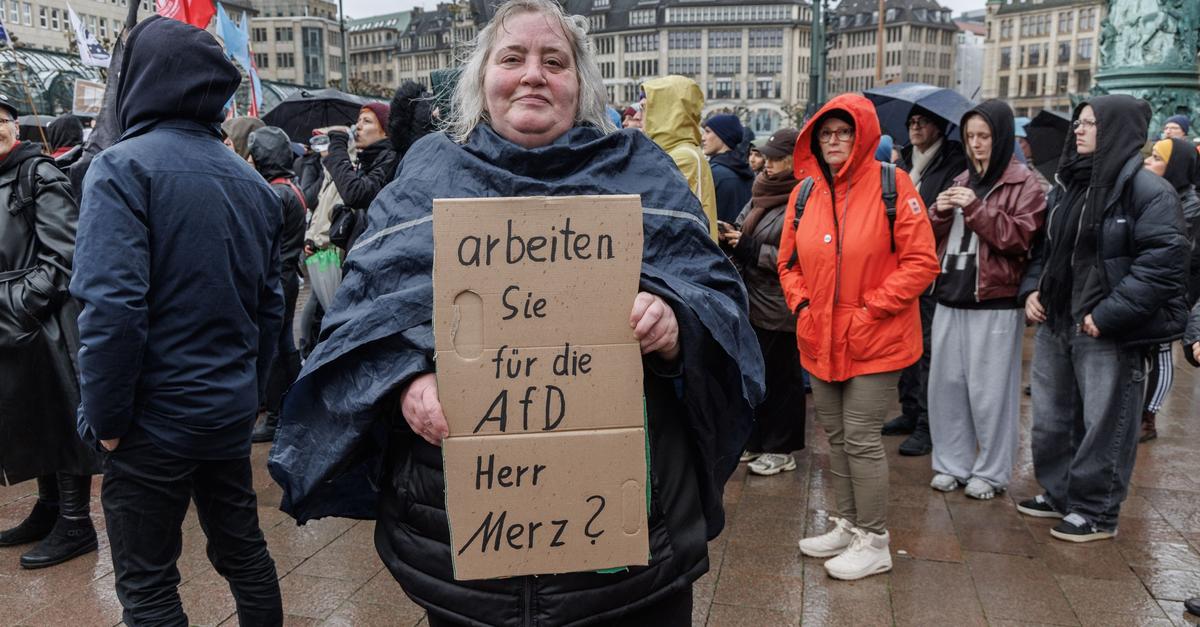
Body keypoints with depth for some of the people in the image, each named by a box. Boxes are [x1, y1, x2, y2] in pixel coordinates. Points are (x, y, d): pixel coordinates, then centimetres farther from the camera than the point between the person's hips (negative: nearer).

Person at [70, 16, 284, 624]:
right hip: (231, 415, 6)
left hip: (156, 420, -6)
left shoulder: (123, 168, -14)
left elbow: (112, 309, -22)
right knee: (243, 550, 19)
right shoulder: (251, 180, 7)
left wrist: (106, 420, -12)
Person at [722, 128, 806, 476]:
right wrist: (731, 237, 0)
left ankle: (781, 450, 17)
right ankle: (758, 441, 30)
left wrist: (750, 249, -18)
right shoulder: (763, 194, 11)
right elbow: (746, 228, 21)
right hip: (753, 301, 8)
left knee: (780, 376, 4)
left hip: (779, 307, -8)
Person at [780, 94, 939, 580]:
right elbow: (788, 261, 14)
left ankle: (874, 543, 14)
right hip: (819, 339, 6)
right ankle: (848, 525, 32)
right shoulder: (805, 192, 6)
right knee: (836, 437, 15)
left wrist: (869, 308, -15)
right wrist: (801, 303, -1)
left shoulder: (892, 185, -9)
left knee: (861, 438, -2)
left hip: (874, 341, -5)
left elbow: (921, 262, -11)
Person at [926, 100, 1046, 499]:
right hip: (951, 296, 6)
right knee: (946, 383, 9)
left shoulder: (1023, 184, -3)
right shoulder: (961, 181, 16)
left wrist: (976, 209, -18)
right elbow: (935, 239, 17)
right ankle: (952, 464, 21)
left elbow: (1020, 237, -14)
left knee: (989, 390, 0)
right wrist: (940, 214, -3)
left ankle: (991, 472, 14)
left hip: (996, 304, -6)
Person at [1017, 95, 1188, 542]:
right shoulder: (1066, 185, 12)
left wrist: (1108, 314, -21)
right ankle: (1058, 493, 34)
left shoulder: (1147, 190, -12)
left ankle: (1096, 512, 18)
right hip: (1055, 323, 8)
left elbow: (1163, 261, -18)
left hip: (1108, 334, -8)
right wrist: (1032, 289, 5)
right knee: (1050, 417, 17)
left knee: (1103, 423, 3)